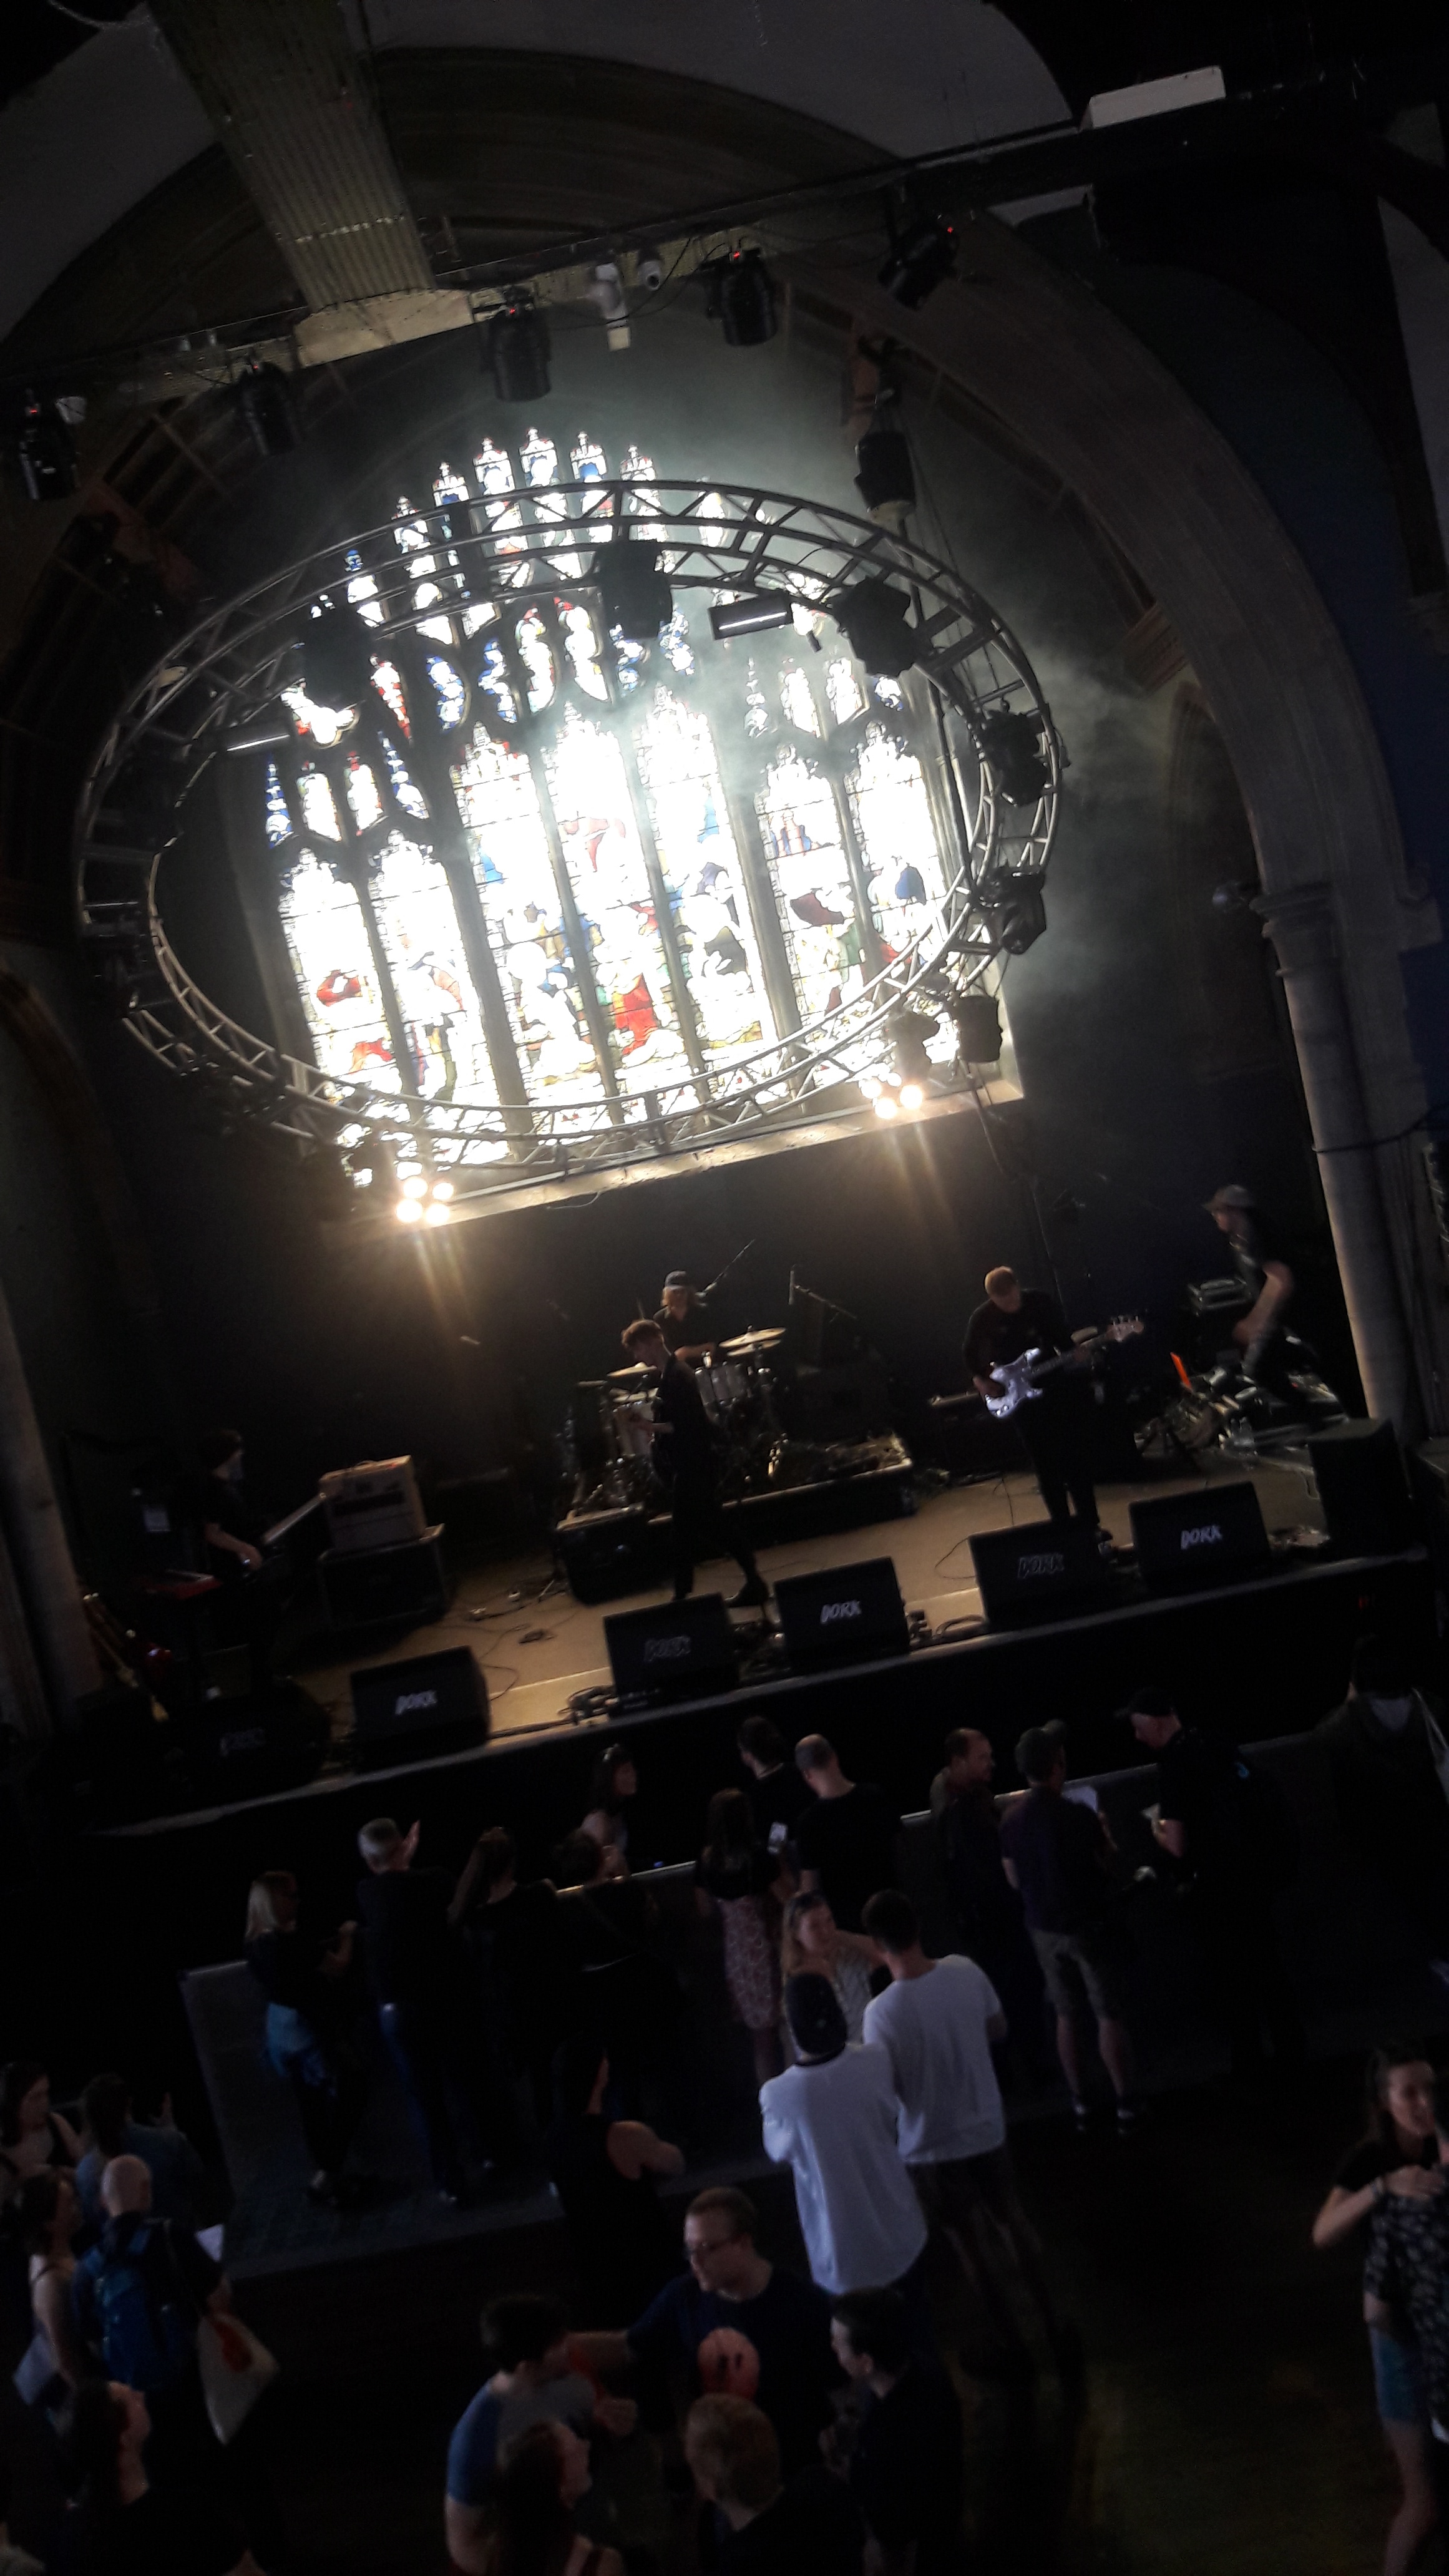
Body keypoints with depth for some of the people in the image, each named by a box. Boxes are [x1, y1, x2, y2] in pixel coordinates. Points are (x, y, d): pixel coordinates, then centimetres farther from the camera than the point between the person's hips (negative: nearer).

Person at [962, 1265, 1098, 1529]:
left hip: (1054, 1384, 1)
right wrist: (979, 1379, -6)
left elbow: (1062, 1336, 1)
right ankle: (1062, 1523, 13)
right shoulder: (983, 1318, -10)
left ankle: (1088, 1523, 16)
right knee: (1045, 1460, 3)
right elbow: (970, 1352, 5)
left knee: (1075, 1453, 4)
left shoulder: (1039, 1300, -8)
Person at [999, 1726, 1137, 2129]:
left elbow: (1015, 1880, 6)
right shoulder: (1078, 1815, -20)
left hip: (1044, 1930, 4)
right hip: (1088, 1926, -4)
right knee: (1108, 2015, 5)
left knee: (1066, 2016, 15)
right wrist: (1101, 1832, 9)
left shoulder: (1012, 1823, -6)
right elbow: (1108, 1865, -8)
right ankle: (1125, 2103, 8)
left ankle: (1079, 2103, 22)